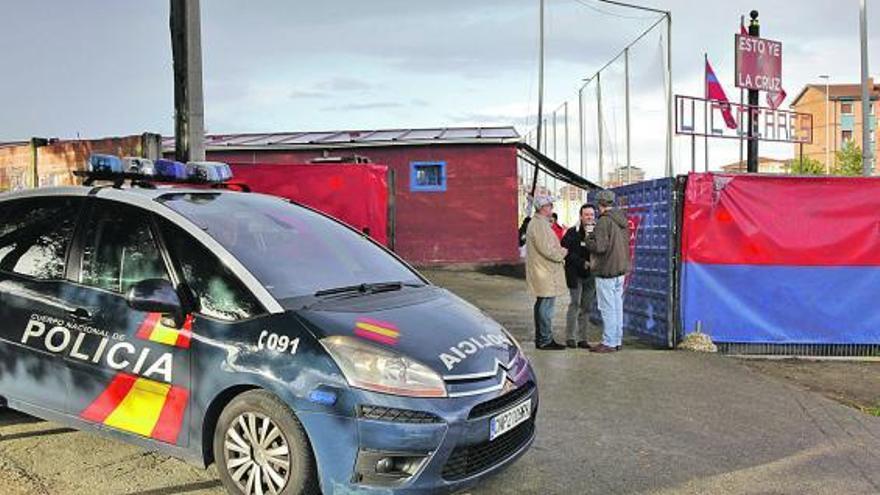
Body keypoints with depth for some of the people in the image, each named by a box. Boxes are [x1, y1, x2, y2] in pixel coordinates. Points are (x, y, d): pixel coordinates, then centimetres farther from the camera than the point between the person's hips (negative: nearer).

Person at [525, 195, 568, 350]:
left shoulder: (538, 223, 17)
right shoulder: (540, 225, -18)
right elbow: (546, 250, -23)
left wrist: (559, 250, 9)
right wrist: (562, 253, -8)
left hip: (543, 271, 11)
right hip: (545, 273, -11)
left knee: (541, 305, 16)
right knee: (546, 306, -6)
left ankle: (540, 338, 25)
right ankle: (545, 341, -1)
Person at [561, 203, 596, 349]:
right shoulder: (572, 233, -2)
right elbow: (567, 252, -6)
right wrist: (582, 263, -13)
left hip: (591, 275, 3)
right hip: (575, 274, -3)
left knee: (587, 307, 7)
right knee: (575, 304, -7)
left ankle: (582, 338, 15)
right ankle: (570, 337, 1)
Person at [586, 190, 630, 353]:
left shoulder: (604, 221, -17)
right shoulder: (622, 220, 11)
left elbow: (599, 247, -22)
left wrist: (588, 240, -5)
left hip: (606, 270, -9)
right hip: (621, 269, 9)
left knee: (607, 308, -2)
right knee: (617, 305, 14)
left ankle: (609, 343, 4)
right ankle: (617, 340, 22)